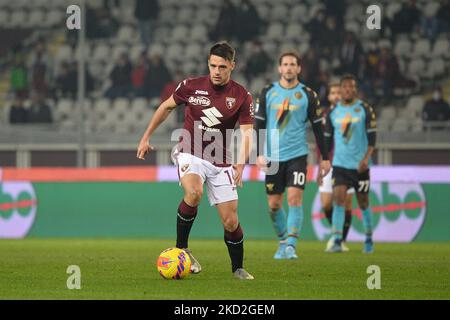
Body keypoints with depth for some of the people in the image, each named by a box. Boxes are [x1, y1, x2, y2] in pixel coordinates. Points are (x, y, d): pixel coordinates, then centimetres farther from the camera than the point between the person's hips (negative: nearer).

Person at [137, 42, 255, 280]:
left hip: (221, 162, 1)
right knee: (194, 193, -34)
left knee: (231, 222, -2)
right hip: (190, 154, -1)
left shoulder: (242, 97, -7)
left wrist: (241, 163, -28)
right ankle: (180, 248, -16)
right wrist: (146, 138, 13)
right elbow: (166, 107, 11)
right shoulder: (191, 86, -5)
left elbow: (246, 133, -11)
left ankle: (238, 268, 23)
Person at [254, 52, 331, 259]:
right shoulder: (268, 92, 5)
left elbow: (317, 127, 6)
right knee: (274, 204, 4)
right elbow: (259, 124, 5)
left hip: (297, 155, -2)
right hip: (273, 156, 2)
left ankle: (291, 246, -15)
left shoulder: (307, 95, 2)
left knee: (295, 198, -15)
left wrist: (325, 158, 5)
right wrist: (259, 154, -4)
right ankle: (283, 241, 23)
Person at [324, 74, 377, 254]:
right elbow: (327, 139, 13)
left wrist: (366, 158, -20)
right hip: (339, 164, 1)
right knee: (338, 198, -14)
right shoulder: (332, 112, 6)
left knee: (363, 203, 7)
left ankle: (369, 239, 25)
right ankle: (337, 241, -17)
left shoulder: (365, 110, -2)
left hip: (360, 165, -1)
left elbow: (372, 137, -6)